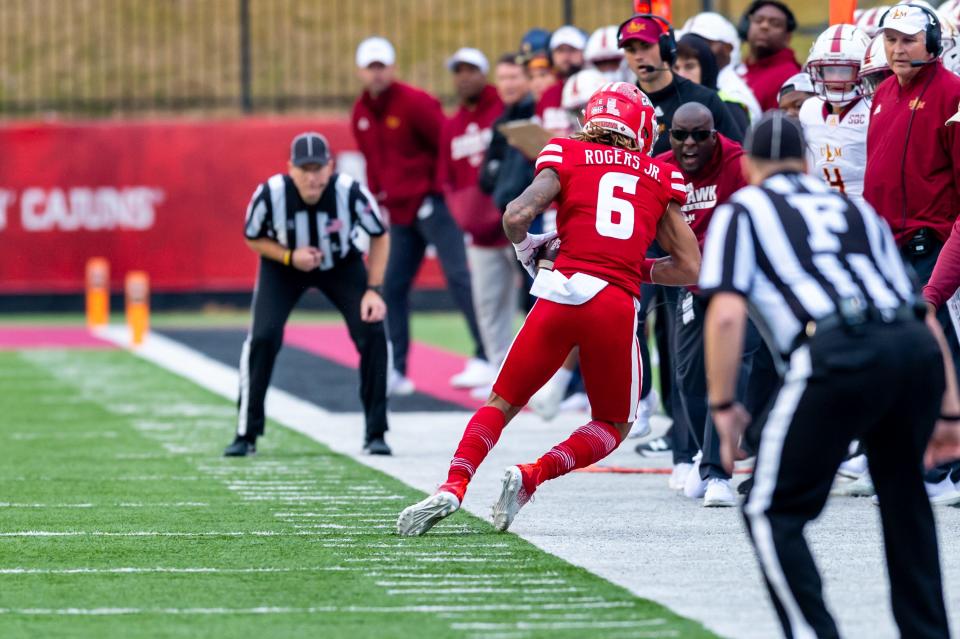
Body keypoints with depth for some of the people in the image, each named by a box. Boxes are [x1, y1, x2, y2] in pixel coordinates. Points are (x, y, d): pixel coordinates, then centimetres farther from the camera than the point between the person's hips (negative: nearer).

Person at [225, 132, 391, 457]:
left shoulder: (351, 192, -31)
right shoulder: (270, 195, -30)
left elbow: (380, 236, -13)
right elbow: (253, 238, -10)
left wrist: (373, 290, -20)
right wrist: (290, 257, -28)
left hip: (342, 266, 0)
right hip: (283, 267, 0)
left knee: (372, 333, -16)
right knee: (263, 338, -17)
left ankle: (376, 434, -3)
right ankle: (246, 434, -2)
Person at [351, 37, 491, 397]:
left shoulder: (414, 102, -10)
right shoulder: (361, 114, 12)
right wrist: (376, 196, 15)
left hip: (432, 202, -7)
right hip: (399, 213, 7)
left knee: (458, 277, -13)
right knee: (393, 287, 4)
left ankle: (485, 359, -15)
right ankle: (396, 371, 10)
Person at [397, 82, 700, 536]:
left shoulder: (567, 156, 11)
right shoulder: (660, 179, 17)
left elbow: (516, 215, -3)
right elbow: (690, 267, 16)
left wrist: (525, 245, 17)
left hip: (561, 294, 0)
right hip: (617, 307, 0)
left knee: (502, 403, 15)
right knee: (613, 426, 19)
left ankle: (452, 487, -6)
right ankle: (530, 477, -3)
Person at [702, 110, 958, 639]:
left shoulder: (740, 211, 19)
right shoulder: (855, 208, 32)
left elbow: (726, 314, 3)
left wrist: (722, 406, 9)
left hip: (838, 356, -5)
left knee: (772, 512, 4)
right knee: (904, 499, 24)